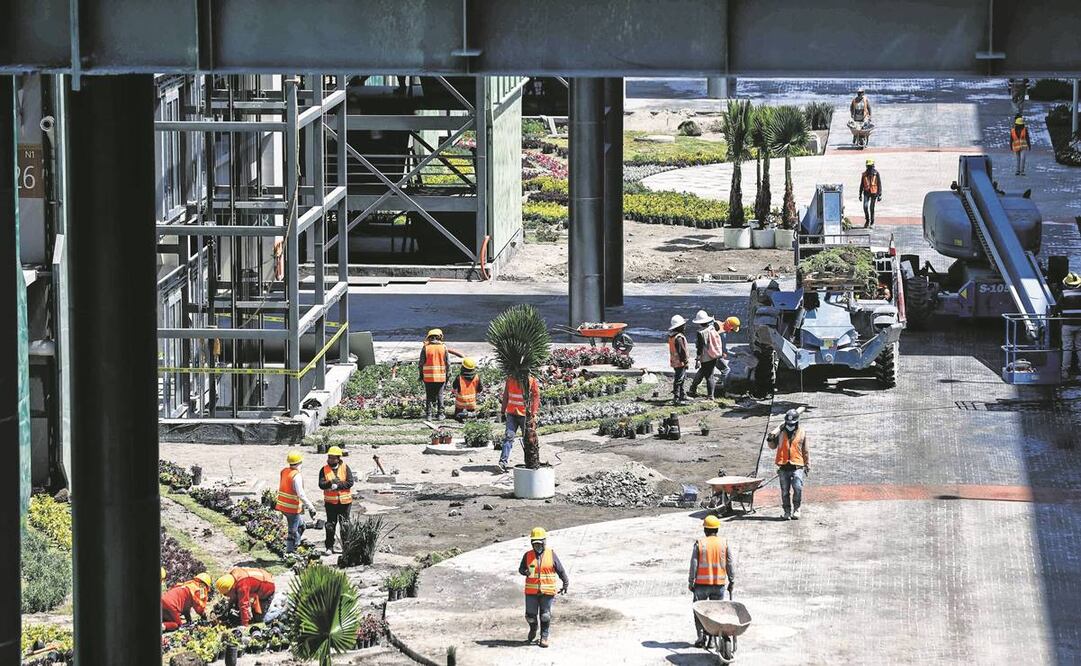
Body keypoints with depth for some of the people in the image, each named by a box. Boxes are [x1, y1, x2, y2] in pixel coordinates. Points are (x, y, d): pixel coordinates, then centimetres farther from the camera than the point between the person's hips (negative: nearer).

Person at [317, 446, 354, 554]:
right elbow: (321, 484, -10)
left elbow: (350, 483, -9)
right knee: (330, 525, 1)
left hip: (344, 501, 0)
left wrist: (338, 485, -20)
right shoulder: (324, 470, 1)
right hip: (330, 501, 0)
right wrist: (331, 482, -29)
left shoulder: (345, 468, 0)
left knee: (345, 525, 7)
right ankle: (329, 547, 7)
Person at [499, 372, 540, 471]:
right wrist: (503, 410, 13)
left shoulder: (532, 380, -4)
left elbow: (536, 396, -4)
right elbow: (506, 396, 13)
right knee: (508, 436, -4)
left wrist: (534, 412, -11)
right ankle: (503, 462, -4)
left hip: (525, 414, -1)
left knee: (527, 438, 5)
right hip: (511, 413, 1)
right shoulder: (510, 380, 4)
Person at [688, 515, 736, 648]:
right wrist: (732, 581, 9)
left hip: (702, 583, -2)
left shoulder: (699, 544, -5)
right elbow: (730, 564, 1)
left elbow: (694, 565, -5)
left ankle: (701, 637, 2)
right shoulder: (724, 543, 0)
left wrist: (691, 582, 2)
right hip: (719, 583, 2)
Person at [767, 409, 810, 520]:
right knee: (785, 491, 5)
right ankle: (787, 511, 16)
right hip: (784, 467, 2)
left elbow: (805, 451, 13)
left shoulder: (801, 434, 7)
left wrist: (807, 465, 12)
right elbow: (773, 446, 17)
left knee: (798, 488, -17)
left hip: (797, 466, -2)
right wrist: (771, 439, -5)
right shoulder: (781, 433, 8)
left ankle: (796, 509, -1)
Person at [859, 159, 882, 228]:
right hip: (866, 193, 2)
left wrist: (880, 195, -8)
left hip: (874, 193, -2)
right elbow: (861, 185, 12)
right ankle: (867, 220, 10)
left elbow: (879, 184, -3)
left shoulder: (876, 173, -3)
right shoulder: (864, 174, 6)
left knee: (872, 208, -1)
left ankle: (872, 223, 13)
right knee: (865, 207, -10)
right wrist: (860, 194, 10)